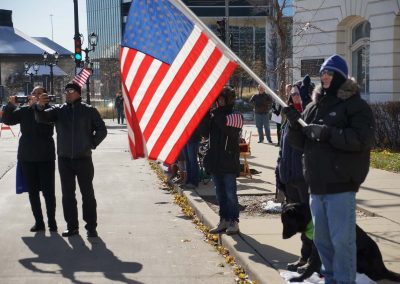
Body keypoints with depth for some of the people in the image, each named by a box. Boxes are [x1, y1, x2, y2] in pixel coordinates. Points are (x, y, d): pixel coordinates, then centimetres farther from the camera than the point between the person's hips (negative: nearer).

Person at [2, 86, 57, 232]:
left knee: (48, 191, -1)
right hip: (27, 157, 4)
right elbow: (7, 120, 2)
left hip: (45, 157, -4)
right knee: (32, 191, 9)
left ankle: (52, 221, 10)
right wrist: (11, 105, -11)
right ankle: (38, 222, 18)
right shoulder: (24, 110, 6)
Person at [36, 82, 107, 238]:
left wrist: (92, 144, -3)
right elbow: (42, 118, -9)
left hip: (83, 159, -2)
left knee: (87, 194, 1)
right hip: (64, 159, 2)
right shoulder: (59, 110, 5)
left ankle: (91, 226, 8)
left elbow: (102, 130, 5)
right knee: (67, 194, 7)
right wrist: (40, 106, -29)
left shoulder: (89, 111, 1)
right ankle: (72, 226, 15)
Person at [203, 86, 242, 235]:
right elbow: (205, 133, 3)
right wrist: (206, 118, -11)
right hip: (215, 160, 6)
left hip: (229, 161, -6)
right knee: (220, 192, 10)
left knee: (230, 192, -3)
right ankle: (224, 220, 17)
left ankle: (233, 221, 3)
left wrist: (218, 116, -21)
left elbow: (231, 132, -21)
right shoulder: (214, 115, 9)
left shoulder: (235, 116, -6)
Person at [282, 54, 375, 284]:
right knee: (322, 240, 15)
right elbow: (301, 142, 16)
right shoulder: (314, 106, 14)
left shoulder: (355, 105, -5)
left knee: (342, 240, -7)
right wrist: (295, 124, -4)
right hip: (317, 185, 7)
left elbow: (363, 139, -18)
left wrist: (328, 132, -21)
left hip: (341, 185, -7)